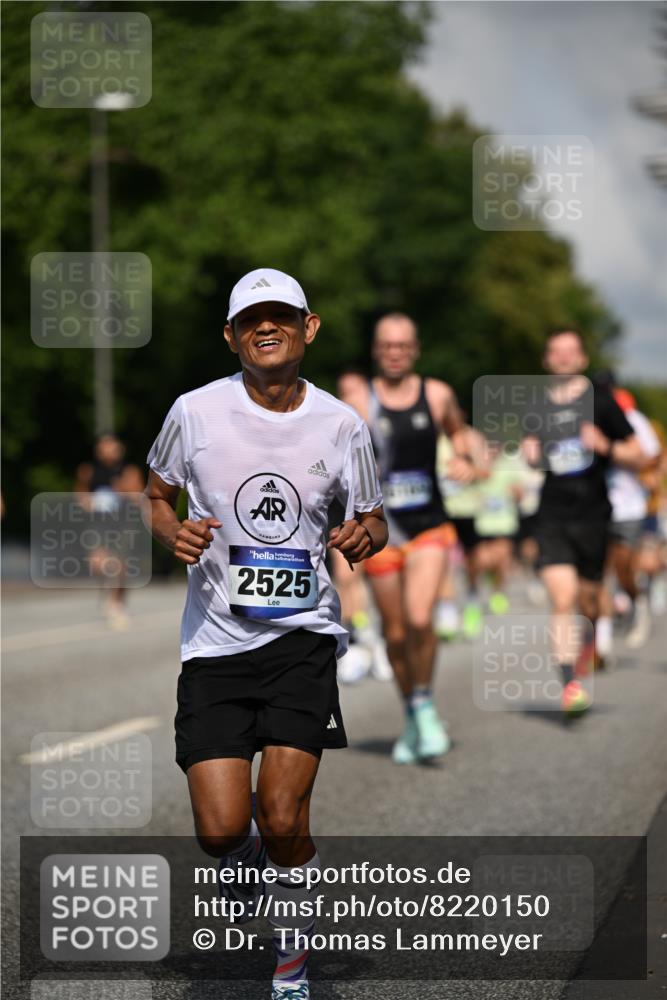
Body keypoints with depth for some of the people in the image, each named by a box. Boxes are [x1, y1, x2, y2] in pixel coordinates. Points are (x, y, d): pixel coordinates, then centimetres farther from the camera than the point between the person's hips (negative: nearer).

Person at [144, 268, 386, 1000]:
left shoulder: (341, 425, 0)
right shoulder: (195, 411, -2)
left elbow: (372, 522, 12)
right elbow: (156, 494, 14)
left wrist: (364, 538, -12)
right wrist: (173, 534, -8)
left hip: (301, 636, 0)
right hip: (214, 640, 0)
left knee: (283, 818, -11)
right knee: (221, 830, -8)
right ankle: (249, 858, 31)